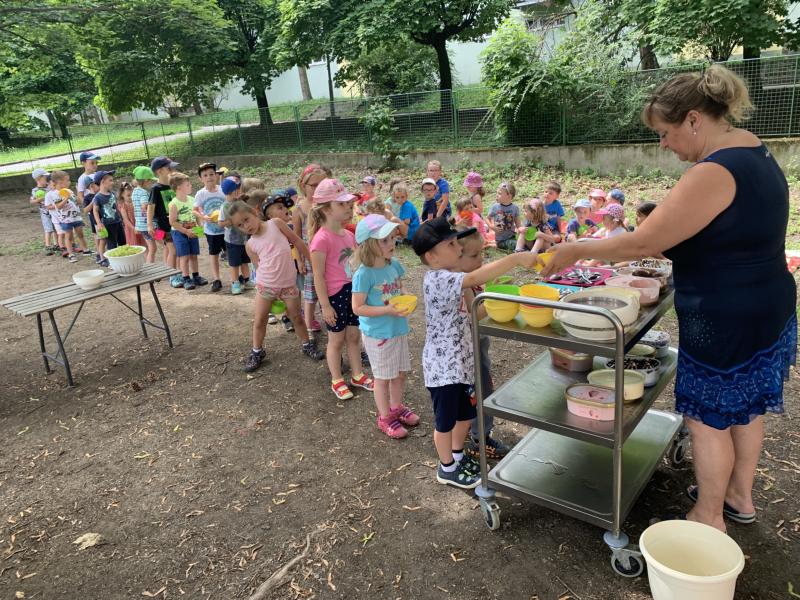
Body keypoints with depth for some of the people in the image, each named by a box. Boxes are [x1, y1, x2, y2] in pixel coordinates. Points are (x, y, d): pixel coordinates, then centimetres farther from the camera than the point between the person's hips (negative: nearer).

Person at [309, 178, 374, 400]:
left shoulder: (349, 235, 4)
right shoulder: (322, 238, -19)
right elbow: (318, 276, -17)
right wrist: (325, 306, -16)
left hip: (353, 291, 7)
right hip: (335, 295, -7)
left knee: (354, 336, 19)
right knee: (336, 339, 9)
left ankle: (357, 375, 35)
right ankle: (337, 381, 27)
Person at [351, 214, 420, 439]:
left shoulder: (394, 264, -3)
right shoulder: (364, 274, -23)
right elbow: (358, 307, -19)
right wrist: (387, 310, -28)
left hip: (399, 329, 7)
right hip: (377, 334, -7)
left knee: (401, 371, 19)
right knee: (383, 376, 10)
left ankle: (397, 407, 42)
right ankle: (385, 417, 29)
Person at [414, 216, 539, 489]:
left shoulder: (448, 279, 9)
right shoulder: (437, 279, -24)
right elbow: (476, 277, -39)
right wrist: (517, 258, -39)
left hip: (461, 361, 9)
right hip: (443, 367, -9)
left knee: (467, 413, 23)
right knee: (446, 420, 11)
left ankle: (457, 455, 45)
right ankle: (447, 468, 31)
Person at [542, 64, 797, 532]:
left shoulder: (714, 173, -26)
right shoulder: (753, 151, 6)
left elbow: (642, 243, -25)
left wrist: (578, 251, -13)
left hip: (725, 322, -10)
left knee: (709, 417, 6)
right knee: (746, 409, 22)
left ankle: (709, 518, 24)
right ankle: (740, 497, 41)